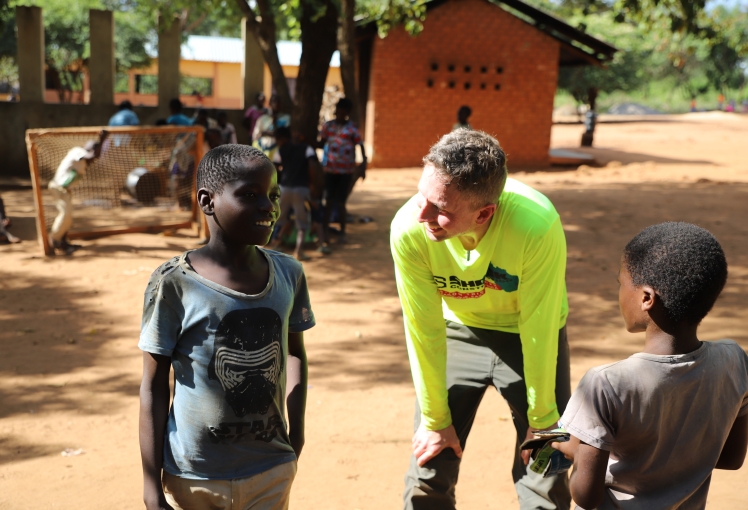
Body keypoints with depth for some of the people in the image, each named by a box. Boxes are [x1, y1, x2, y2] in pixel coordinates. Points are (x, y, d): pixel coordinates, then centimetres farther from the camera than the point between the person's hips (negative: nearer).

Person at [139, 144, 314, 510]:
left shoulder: (288, 275, -4)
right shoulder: (174, 283, -14)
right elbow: (154, 388, -7)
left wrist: (297, 433, 6)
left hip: (273, 473, 3)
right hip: (193, 479, -3)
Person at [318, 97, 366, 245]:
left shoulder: (352, 129, -7)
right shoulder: (328, 125, 4)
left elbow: (361, 145, -7)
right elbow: (322, 143, 12)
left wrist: (363, 165, -15)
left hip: (346, 170, -3)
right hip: (330, 169, 3)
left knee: (340, 202, 2)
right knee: (329, 200, 4)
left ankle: (342, 232, 17)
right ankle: (326, 231, 10)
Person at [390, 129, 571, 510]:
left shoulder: (538, 226, -36)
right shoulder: (409, 228, -30)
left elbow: (539, 329, -24)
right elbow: (424, 329, -19)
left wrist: (541, 420, -12)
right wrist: (435, 419, -8)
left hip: (529, 336, -1)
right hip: (459, 331, 2)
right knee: (427, 475, 2)